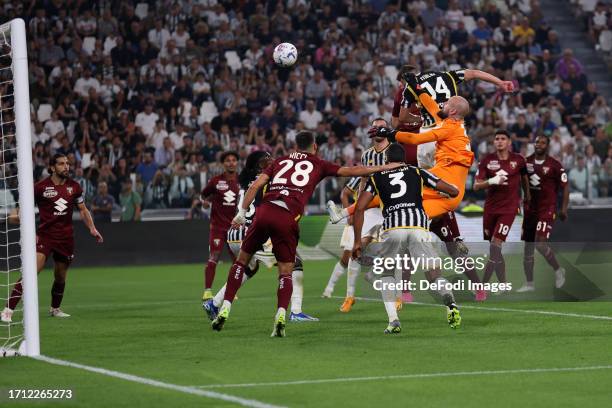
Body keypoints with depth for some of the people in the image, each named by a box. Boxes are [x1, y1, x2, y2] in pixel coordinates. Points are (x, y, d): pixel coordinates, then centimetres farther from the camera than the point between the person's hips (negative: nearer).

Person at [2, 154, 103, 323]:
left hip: (66, 237, 4)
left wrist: (92, 228, 4)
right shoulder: (41, 187, -6)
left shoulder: (74, 187, 6)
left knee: (61, 276, 12)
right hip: (45, 235, -4)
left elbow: (83, 209, 17)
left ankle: (55, 309, 36)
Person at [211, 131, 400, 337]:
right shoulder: (318, 164, 19)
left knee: (242, 260, 17)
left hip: (264, 211, 2)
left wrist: (242, 212, 13)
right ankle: (281, 315, -14)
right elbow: (351, 171, 19)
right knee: (286, 272, 10)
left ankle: (224, 311, 8)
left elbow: (256, 185, 13)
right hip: (288, 218, -2)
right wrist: (384, 168, 27)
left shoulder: (280, 161, 24)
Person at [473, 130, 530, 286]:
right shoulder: (487, 160, 0)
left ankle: (484, 284, -15)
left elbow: (524, 177, 19)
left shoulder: (518, 160, -1)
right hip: (490, 207, 3)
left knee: (496, 245, -15)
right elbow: (476, 186, -4)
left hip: (509, 207, -3)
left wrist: (527, 195, 31)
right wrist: (492, 181, -21)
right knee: (494, 248, 7)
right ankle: (503, 283, 19)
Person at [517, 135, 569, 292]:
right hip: (530, 209, 6)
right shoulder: (526, 162, 5)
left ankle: (558, 270, 5)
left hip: (547, 210, -6)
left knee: (540, 243, -19)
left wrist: (564, 208, -10)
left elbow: (565, 187, -3)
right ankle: (529, 283, 15)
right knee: (528, 247, 6)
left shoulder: (554, 165, -8)